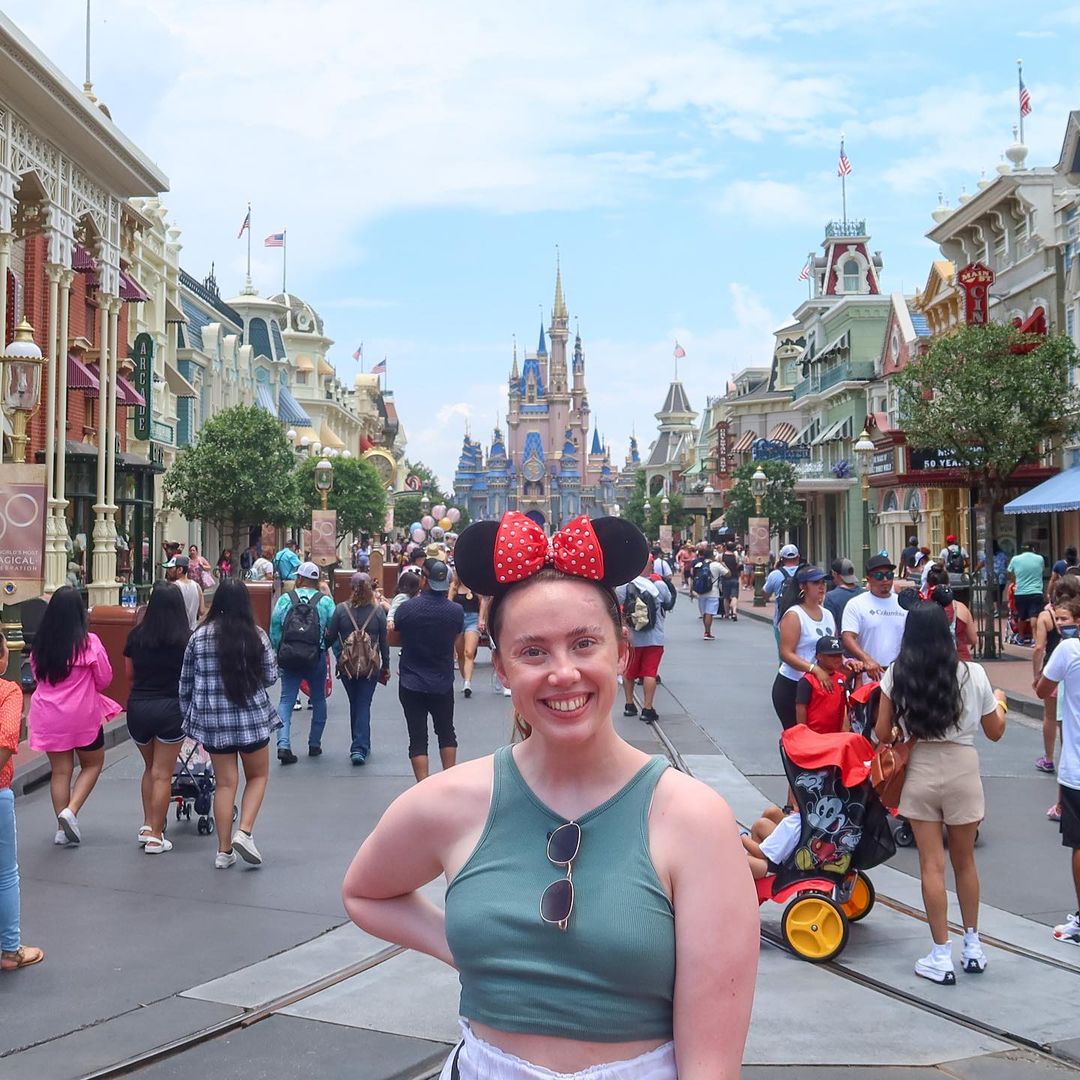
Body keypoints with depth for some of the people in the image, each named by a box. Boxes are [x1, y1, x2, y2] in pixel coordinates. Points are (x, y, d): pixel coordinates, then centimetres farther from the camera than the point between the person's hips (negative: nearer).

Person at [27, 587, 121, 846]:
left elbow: (37, 676, 12)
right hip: (83, 715, -4)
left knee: (60, 771, 12)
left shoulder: (40, 643, -1)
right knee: (93, 764, 15)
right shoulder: (89, 642, -14)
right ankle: (70, 811, -3)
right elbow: (105, 679, -5)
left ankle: (62, 828, 14)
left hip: (49, 716, 4)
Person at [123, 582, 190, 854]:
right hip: (171, 708, -3)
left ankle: (147, 825, 19)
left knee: (150, 767, 22)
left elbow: (129, 675, 11)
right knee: (162, 773, 4)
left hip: (138, 707, 3)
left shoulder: (136, 635, 1)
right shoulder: (187, 638, -6)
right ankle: (155, 836, 6)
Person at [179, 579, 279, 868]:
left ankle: (224, 850, 11)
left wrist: (189, 715, 16)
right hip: (250, 715, -2)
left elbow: (186, 683, 4)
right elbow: (270, 678, -2)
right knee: (258, 775, 16)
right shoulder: (256, 636, -8)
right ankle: (244, 832, -2)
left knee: (225, 782, 10)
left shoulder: (198, 637, -2)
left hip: (212, 718, 2)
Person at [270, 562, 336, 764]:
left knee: (286, 699, 5)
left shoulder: (285, 599, 0)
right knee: (318, 700, 17)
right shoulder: (326, 601, -2)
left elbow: (274, 629, 0)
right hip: (316, 658, 0)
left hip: (289, 657, 0)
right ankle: (314, 744, 22)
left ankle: (283, 744, -11)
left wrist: (277, 654, 11)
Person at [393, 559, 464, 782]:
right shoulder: (456, 611, -10)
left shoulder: (407, 608, -13)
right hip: (443, 683, 1)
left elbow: (395, 628, 7)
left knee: (418, 737, 4)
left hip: (411, 683, -1)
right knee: (446, 731, 20)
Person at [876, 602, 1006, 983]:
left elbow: (883, 733, -2)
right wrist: (1000, 703, 26)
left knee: (931, 865, 5)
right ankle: (973, 946, 30)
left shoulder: (897, 674, -5)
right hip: (963, 770, 1)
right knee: (964, 861, 18)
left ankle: (941, 957, 7)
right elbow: (995, 732, 6)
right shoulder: (972, 674, -5)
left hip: (920, 772, -1)